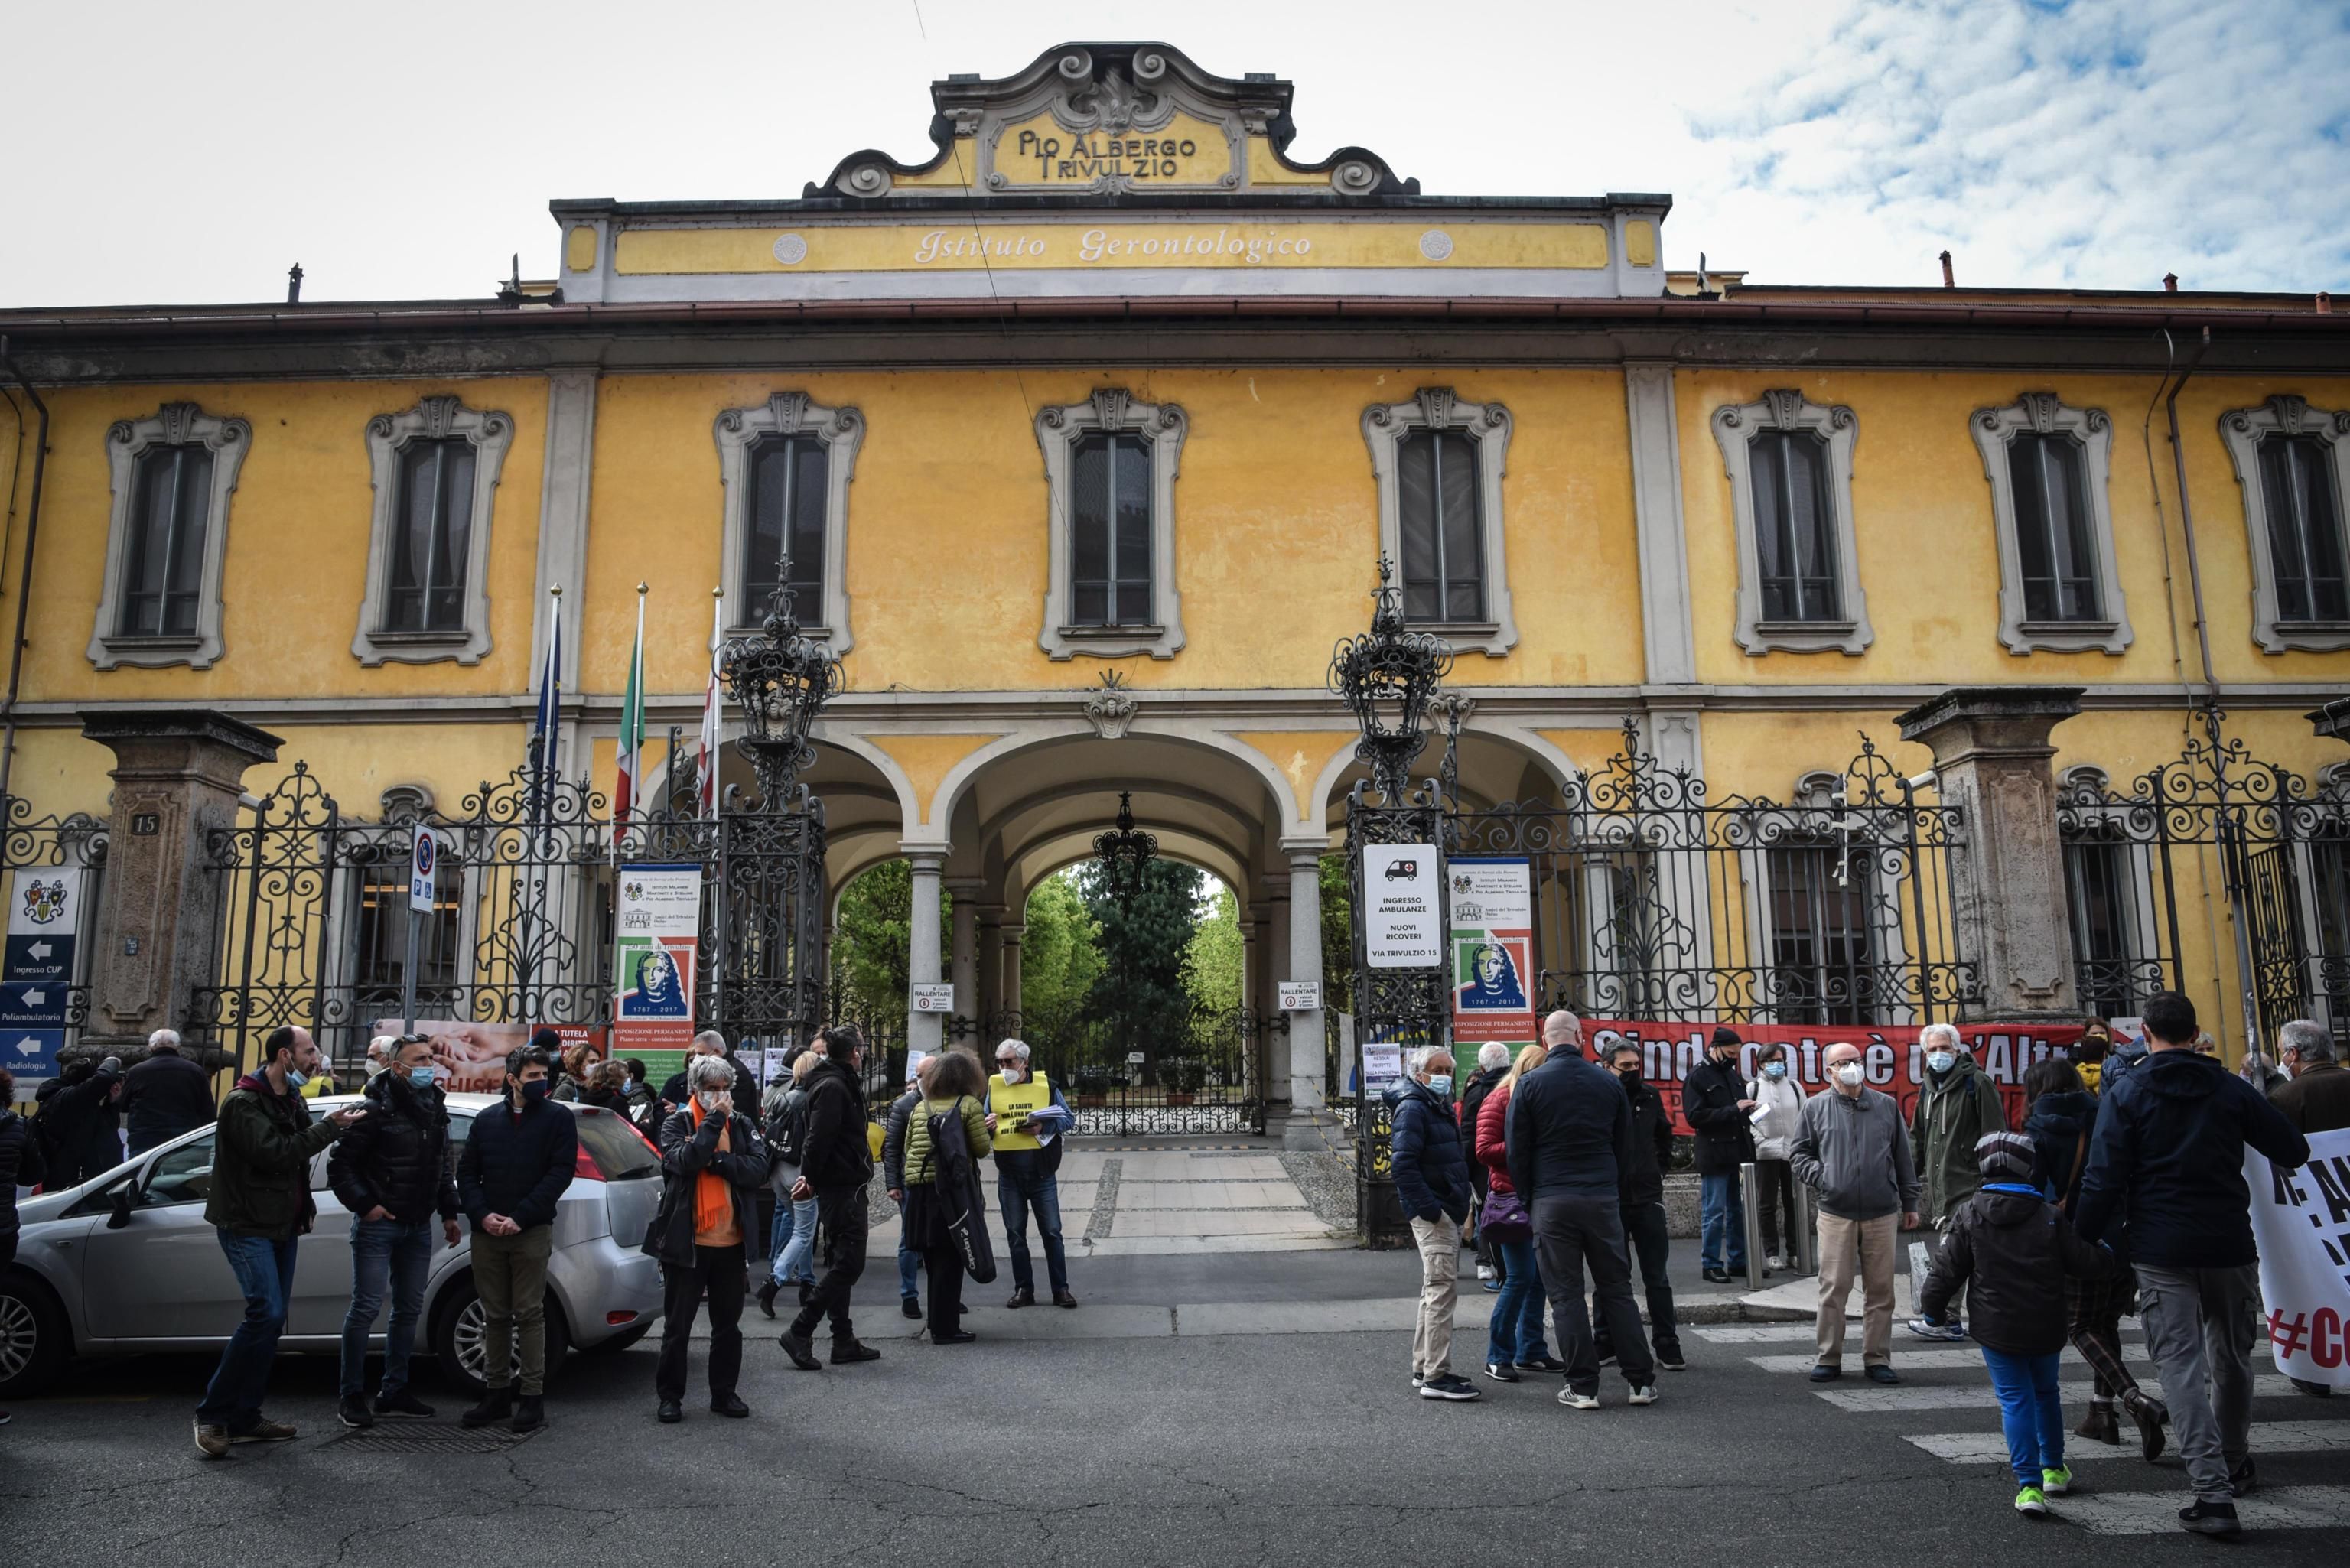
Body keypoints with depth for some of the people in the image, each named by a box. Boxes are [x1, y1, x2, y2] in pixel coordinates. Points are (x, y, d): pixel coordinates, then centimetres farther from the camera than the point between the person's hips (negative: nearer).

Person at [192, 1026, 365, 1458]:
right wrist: (329, 1127, -21)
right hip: (248, 1225, -9)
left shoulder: (292, 1099, 13)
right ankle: (212, 1414, -7)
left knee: (272, 1319, 8)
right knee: (266, 1313, -19)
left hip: (282, 1225, 9)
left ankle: (244, 1418, 15)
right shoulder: (244, 1103, -14)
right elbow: (273, 1152, -25)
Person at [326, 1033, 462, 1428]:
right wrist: (365, 1205, -16)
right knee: (366, 1308, -5)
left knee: (409, 1309, 11)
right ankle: (352, 1395, 5)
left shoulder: (435, 1109, 12)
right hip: (378, 1225, -7)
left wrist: (449, 1213, 16)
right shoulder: (374, 1109, -11)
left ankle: (394, 1392, 20)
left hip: (418, 1227, 7)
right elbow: (340, 1165, -12)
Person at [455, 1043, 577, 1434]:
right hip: (487, 1233, 4)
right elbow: (466, 1172, 10)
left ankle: (533, 1397, 3)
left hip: (532, 1233, -3)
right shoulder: (486, 1120, 13)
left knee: (529, 1315, -3)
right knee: (495, 1316, 9)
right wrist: (482, 1215, -7)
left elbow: (560, 1172, -6)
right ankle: (497, 1393, 18)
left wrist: (520, 1217, -14)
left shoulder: (559, 1120, 3)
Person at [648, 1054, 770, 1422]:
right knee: (677, 1325, 8)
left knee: (728, 1323, 14)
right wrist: (714, 1119, -19)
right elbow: (686, 1160, -23)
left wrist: (715, 1160, -18)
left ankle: (724, 1392, 26)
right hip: (686, 1241, -3)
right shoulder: (676, 1124, -2)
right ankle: (669, 1396, 21)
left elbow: (758, 1170, -9)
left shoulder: (742, 1125, 5)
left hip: (732, 1242, 3)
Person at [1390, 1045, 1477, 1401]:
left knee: (1435, 1291, 16)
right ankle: (1436, 1377, -9)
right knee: (1443, 1289, -12)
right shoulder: (1412, 1108, -13)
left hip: (1447, 1212, 11)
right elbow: (1402, 1164, -22)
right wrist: (1429, 1208, -24)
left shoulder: (1440, 1107, 19)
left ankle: (1424, 1368, 24)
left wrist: (1460, 1205, 17)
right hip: (1433, 1214, -11)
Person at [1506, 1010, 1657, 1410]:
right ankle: (1642, 1380, 13)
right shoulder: (1608, 1083, 4)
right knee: (1617, 1289, 11)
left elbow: (1517, 1150, -1)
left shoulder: (1529, 1085, -4)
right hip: (1603, 1198, 2)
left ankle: (1583, 1386, 5)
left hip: (1553, 1201, -2)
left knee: (1566, 1294, 4)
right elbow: (1625, 1148, 11)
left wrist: (1527, 1196, 10)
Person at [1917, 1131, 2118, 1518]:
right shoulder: (2048, 1216, -5)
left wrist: (1932, 1308, 10)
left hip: (1997, 1329, -2)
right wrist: (2106, 1257, 25)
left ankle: (2029, 1485, -5)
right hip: (2046, 1328, 2)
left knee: (2015, 1400, 3)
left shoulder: (1968, 1216, -6)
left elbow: (1947, 1269, -4)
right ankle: (2053, 1469, 36)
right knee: (2046, 1393, 23)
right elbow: (2082, 1261, 1)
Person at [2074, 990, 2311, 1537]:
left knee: (2180, 1363, -2)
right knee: (2231, 1357, 20)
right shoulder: (2231, 1088, 2)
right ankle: (2235, 1465, 37)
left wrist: (2082, 1240, -3)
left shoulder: (2126, 1094, -5)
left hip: (2161, 1251, -3)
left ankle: (2213, 1491, -10)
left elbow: (2104, 1180, -10)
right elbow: (2294, 1150, 4)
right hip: (2230, 1246, 3)